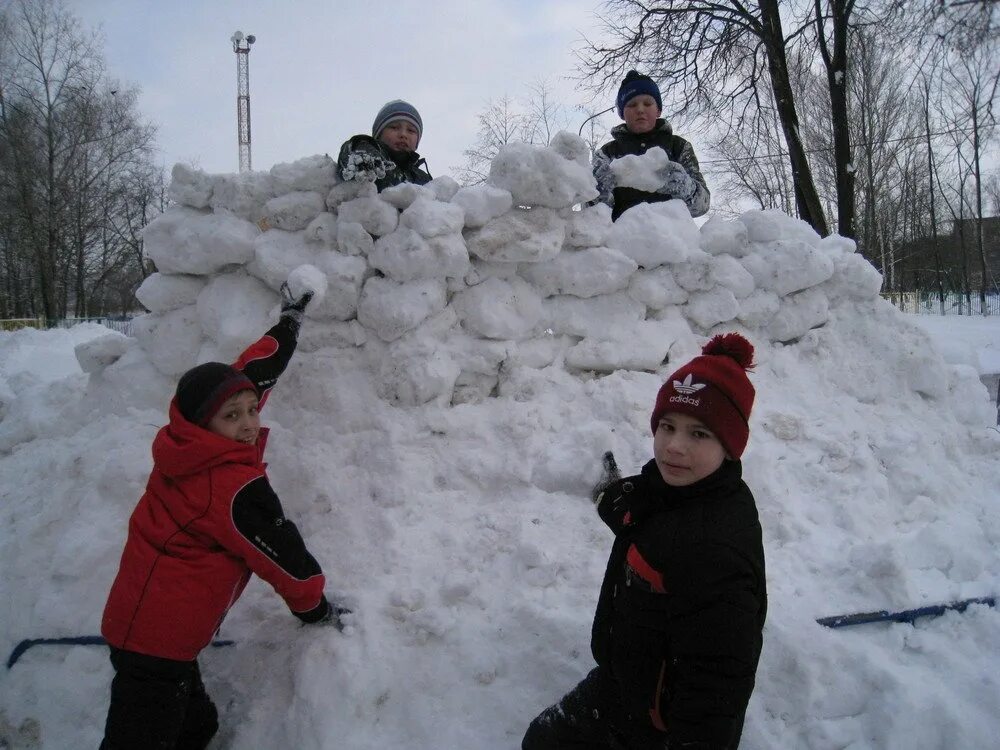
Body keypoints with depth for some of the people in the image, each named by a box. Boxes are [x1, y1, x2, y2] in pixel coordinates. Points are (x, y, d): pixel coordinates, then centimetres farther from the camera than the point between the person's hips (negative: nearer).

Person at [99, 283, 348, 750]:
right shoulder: (235, 489, -22)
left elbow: (251, 374, 13)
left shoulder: (184, 451, 3)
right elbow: (282, 556, -12)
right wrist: (315, 609, 5)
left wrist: (289, 320, 22)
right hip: (160, 640, -10)